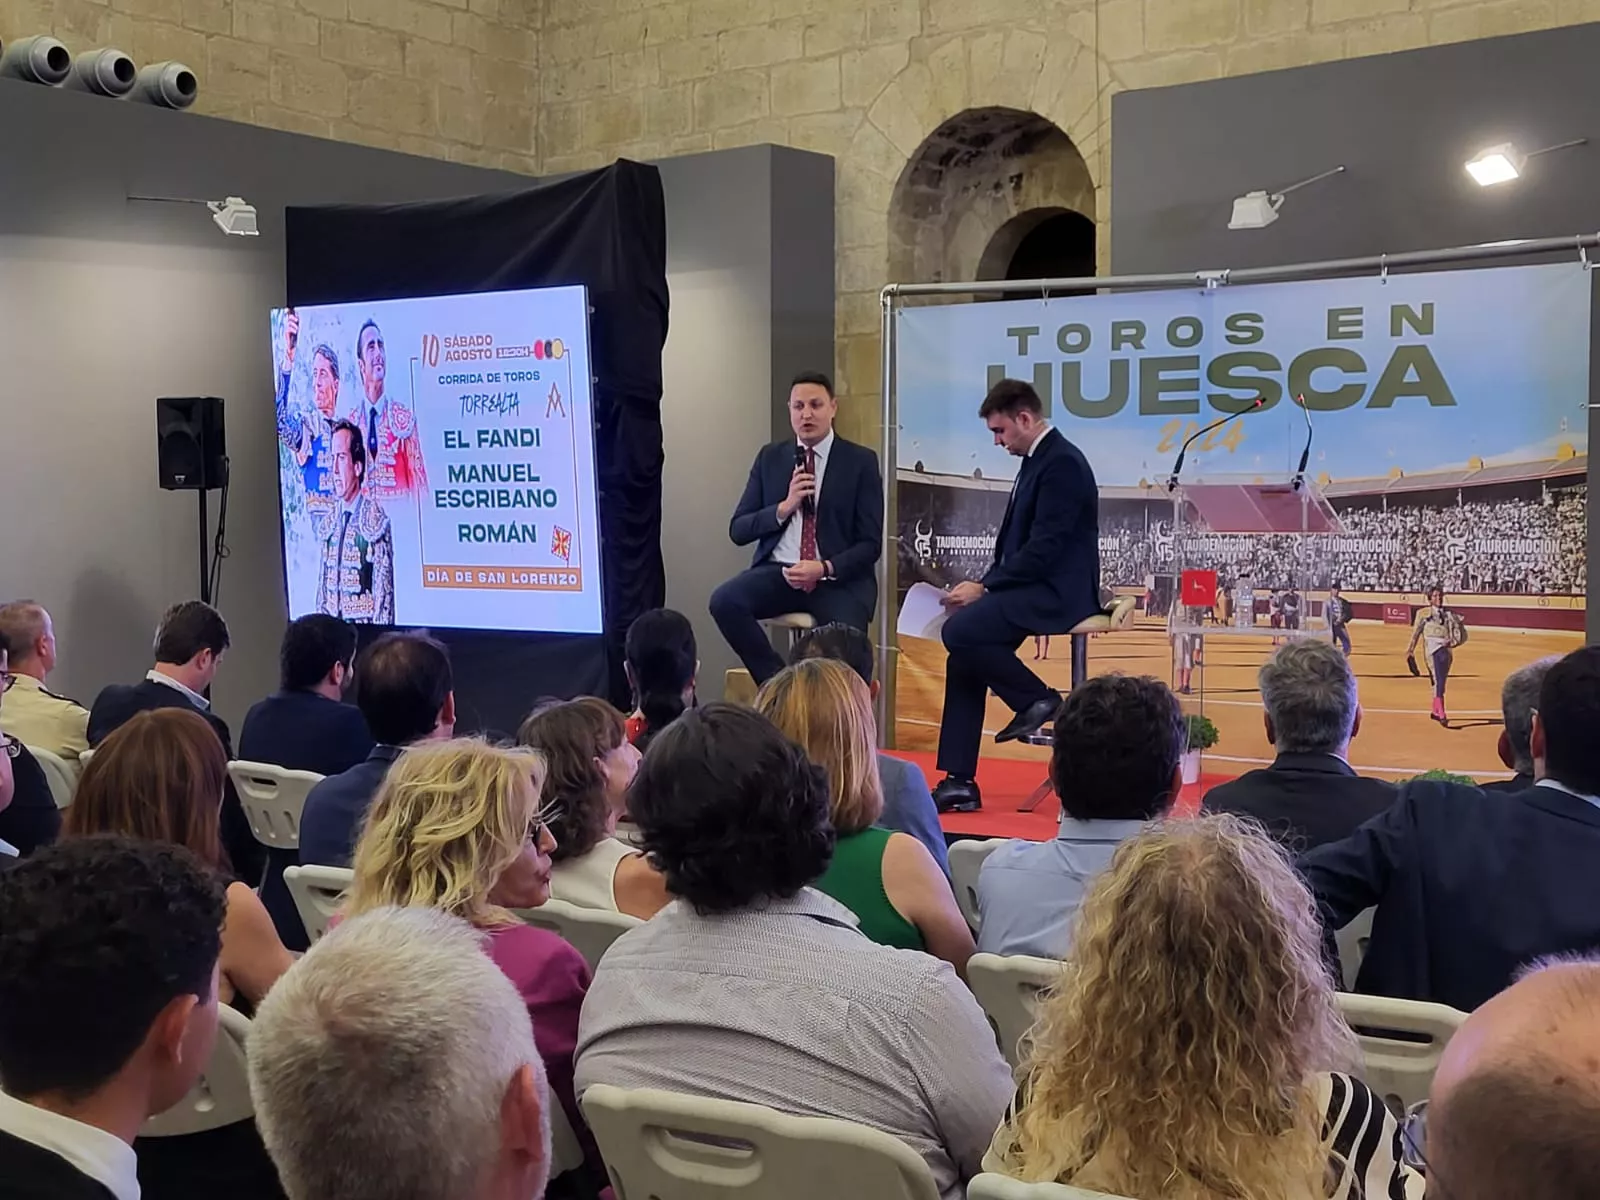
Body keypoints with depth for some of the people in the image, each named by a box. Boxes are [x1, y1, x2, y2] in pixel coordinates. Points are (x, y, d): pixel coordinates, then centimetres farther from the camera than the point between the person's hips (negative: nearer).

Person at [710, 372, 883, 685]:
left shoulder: (861, 461, 2)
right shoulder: (770, 458, 11)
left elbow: (870, 544, -1)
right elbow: (738, 531, 8)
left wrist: (824, 569, -18)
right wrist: (784, 508, -9)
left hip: (840, 578, -3)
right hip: (778, 572, 3)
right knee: (724, 601, -27)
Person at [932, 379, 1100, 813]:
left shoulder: (1062, 463, -14)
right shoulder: (1037, 460, 15)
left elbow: (1045, 548, -21)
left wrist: (985, 586, -16)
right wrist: (983, 586, 4)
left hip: (1058, 593, -10)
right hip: (1036, 587, 10)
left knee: (961, 631, -24)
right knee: (963, 649, 3)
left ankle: (1037, 698, -4)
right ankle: (959, 781, 4)